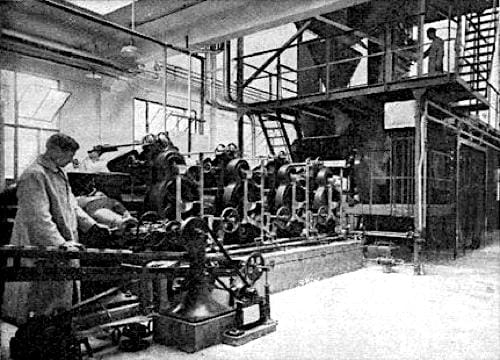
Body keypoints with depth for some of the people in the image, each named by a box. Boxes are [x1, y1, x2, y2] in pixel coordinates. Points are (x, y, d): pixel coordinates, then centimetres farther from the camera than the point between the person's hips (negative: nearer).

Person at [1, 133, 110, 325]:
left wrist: (91, 224, 10)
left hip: (62, 251, 9)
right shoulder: (33, 176, -19)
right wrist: (60, 243, -30)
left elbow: (71, 205, 20)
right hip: (40, 252, -9)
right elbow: (38, 218, -26)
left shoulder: (59, 173, 13)